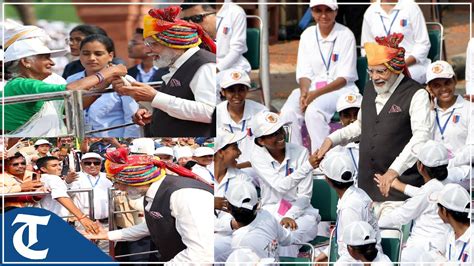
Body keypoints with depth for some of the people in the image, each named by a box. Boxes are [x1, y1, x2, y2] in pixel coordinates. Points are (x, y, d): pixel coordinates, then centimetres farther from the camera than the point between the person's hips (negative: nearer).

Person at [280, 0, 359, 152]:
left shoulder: (345, 35, -4)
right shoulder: (307, 35, 10)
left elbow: (344, 78, -9)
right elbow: (304, 73, 8)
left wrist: (316, 94, -20)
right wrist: (304, 92, -15)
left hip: (340, 89, -5)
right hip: (312, 88, 5)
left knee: (313, 111, -34)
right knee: (288, 112, -24)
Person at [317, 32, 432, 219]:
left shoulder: (416, 95, -8)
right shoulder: (370, 89, 15)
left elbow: (421, 137, -19)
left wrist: (394, 170, -28)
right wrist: (332, 139, 18)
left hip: (400, 183, -6)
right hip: (367, 185, 6)